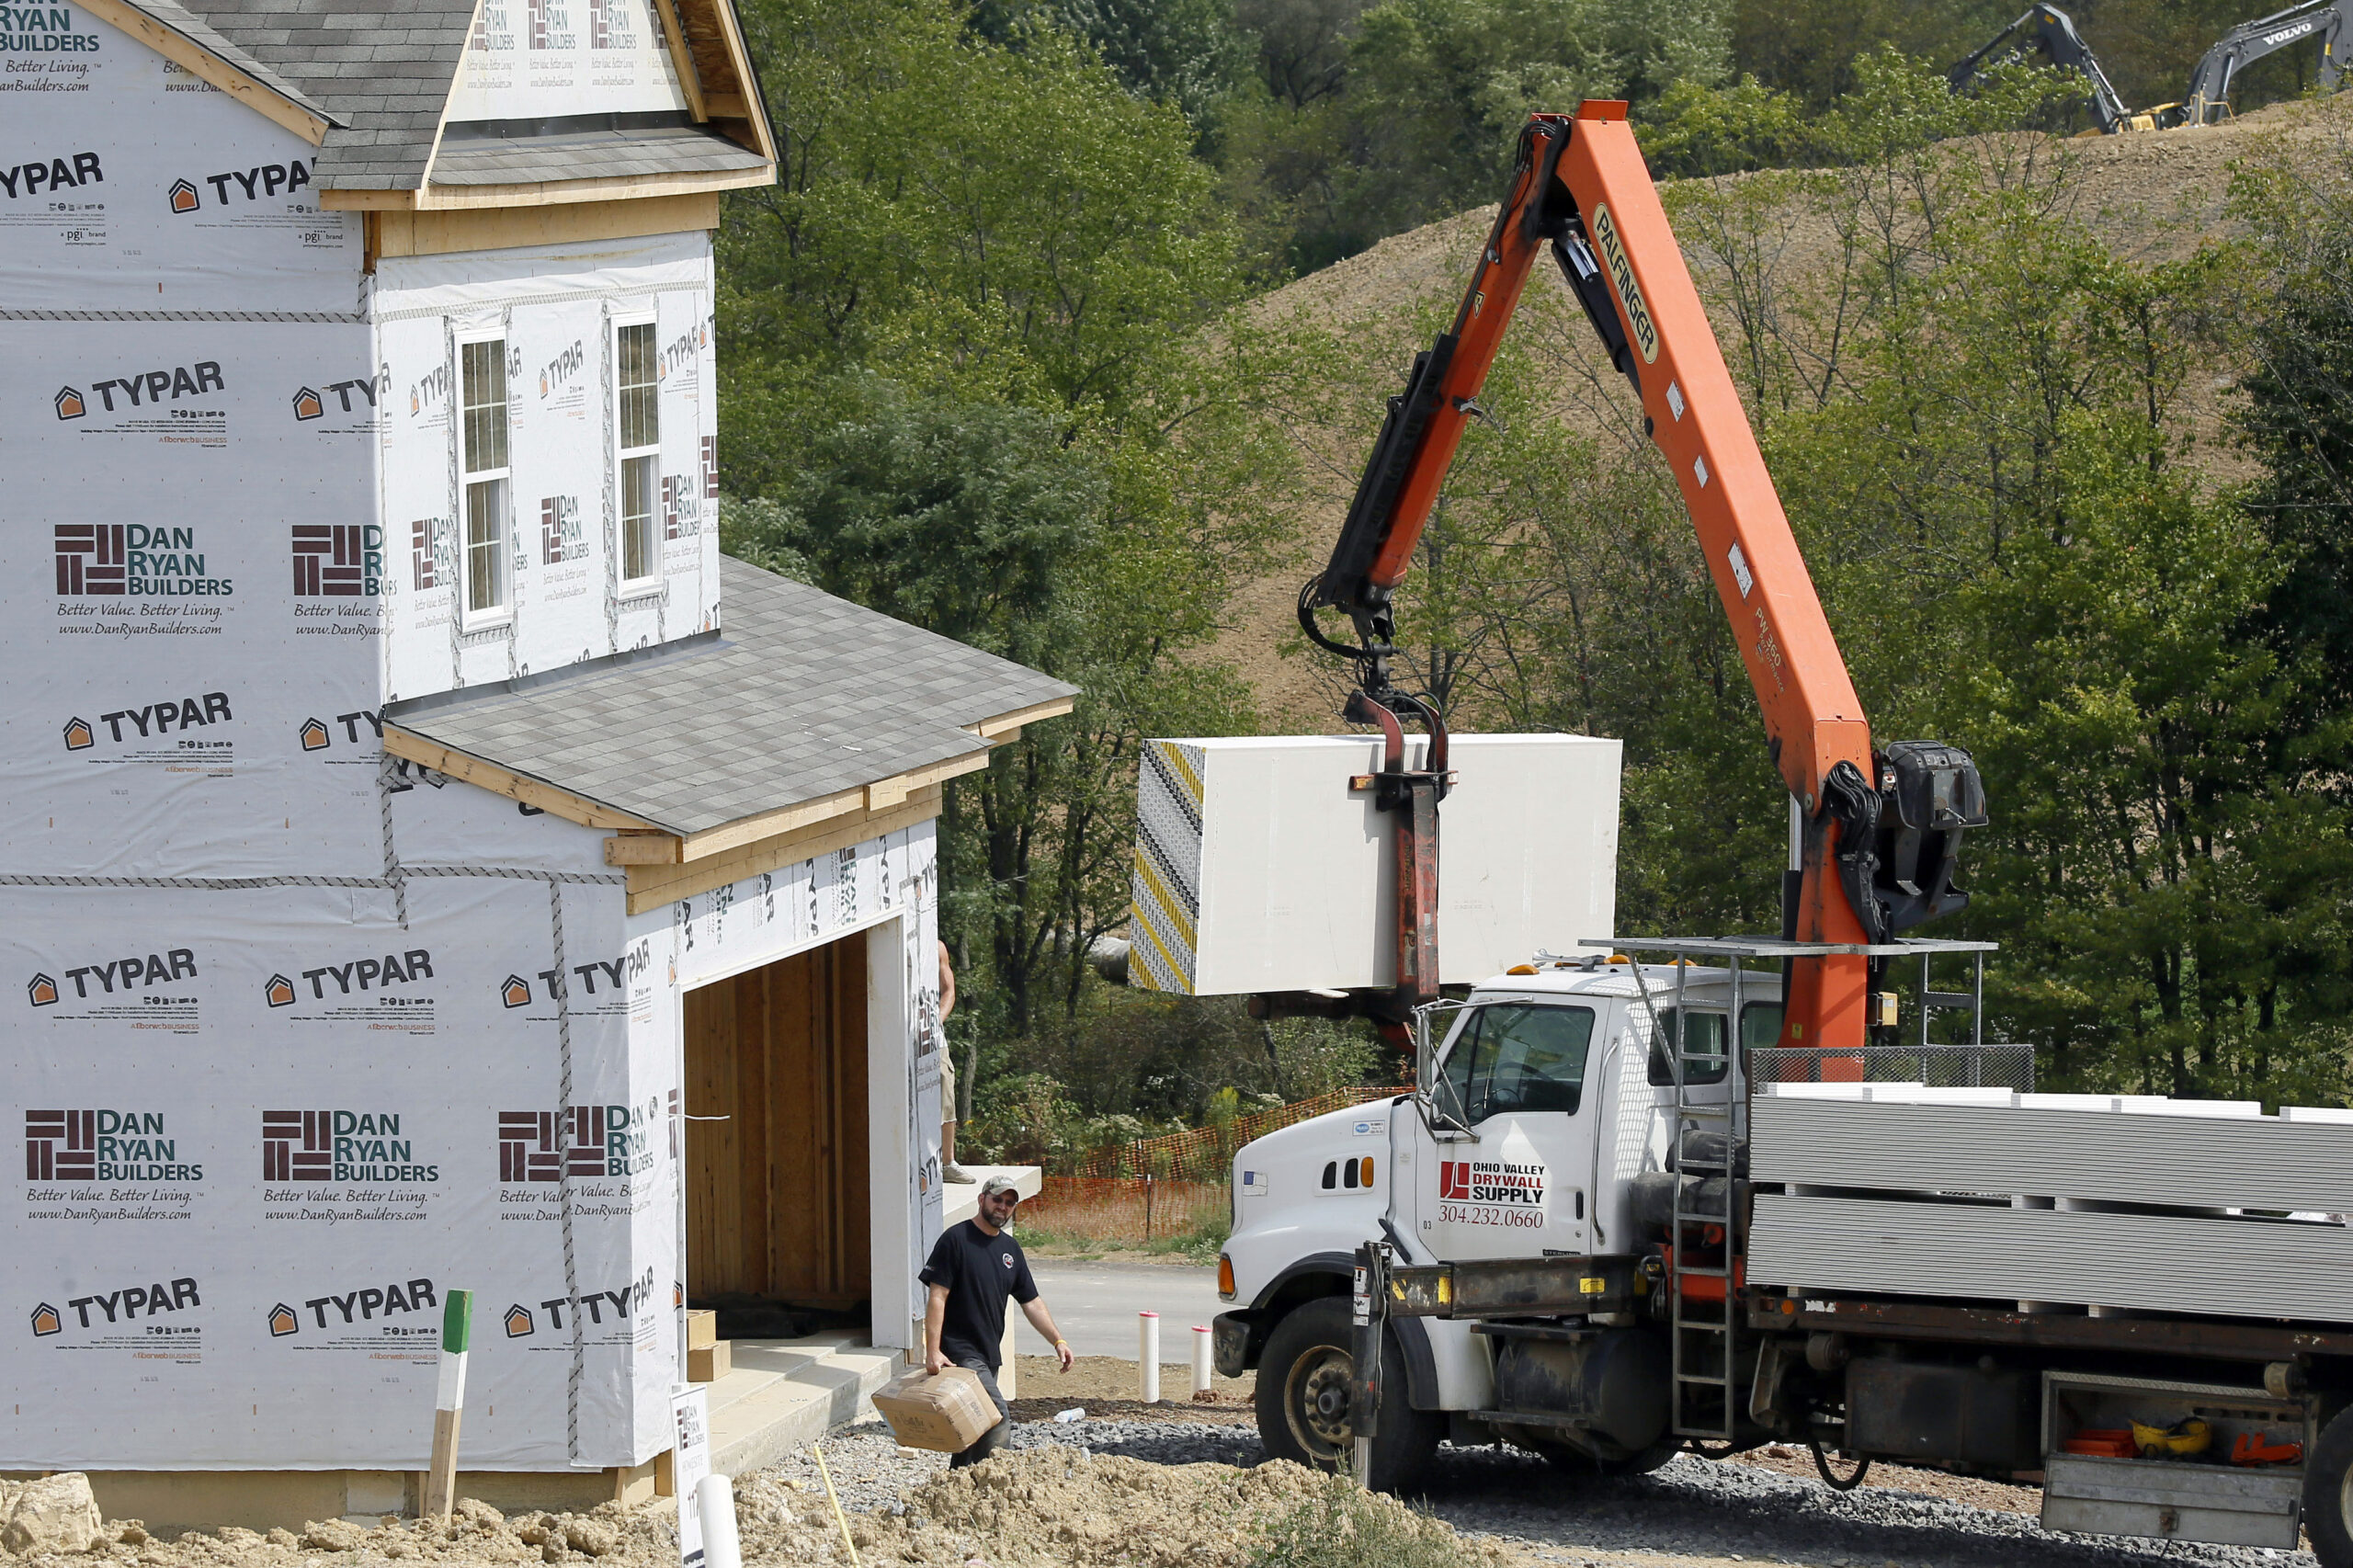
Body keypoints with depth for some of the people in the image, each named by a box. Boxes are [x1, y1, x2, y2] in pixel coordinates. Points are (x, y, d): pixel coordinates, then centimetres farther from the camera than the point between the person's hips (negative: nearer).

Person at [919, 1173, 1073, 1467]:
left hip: (988, 1354, 8)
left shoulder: (1010, 1249, 15)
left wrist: (1058, 1340, 8)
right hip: (959, 1352, -8)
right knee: (998, 1417, -20)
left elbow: (1030, 1301, 19)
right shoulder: (956, 1239, -8)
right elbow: (938, 1296, -12)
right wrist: (932, 1351, -20)